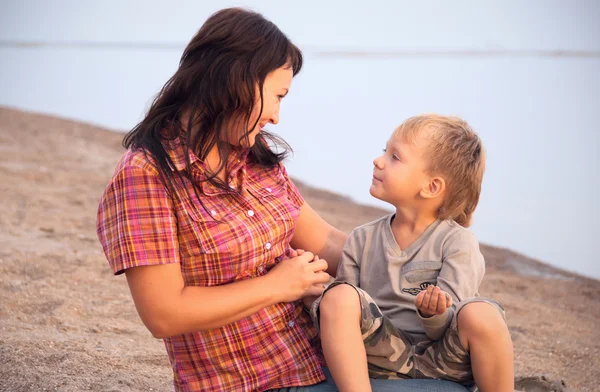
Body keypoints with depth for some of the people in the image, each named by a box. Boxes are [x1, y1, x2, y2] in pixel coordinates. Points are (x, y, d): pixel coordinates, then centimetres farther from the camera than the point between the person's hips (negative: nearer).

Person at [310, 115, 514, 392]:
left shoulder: (457, 242, -3)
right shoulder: (362, 240, 8)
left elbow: (449, 330, -9)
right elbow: (345, 314, 7)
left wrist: (434, 314, -31)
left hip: (443, 359, -2)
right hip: (384, 356, 2)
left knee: (481, 314, -32)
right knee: (338, 297, -24)